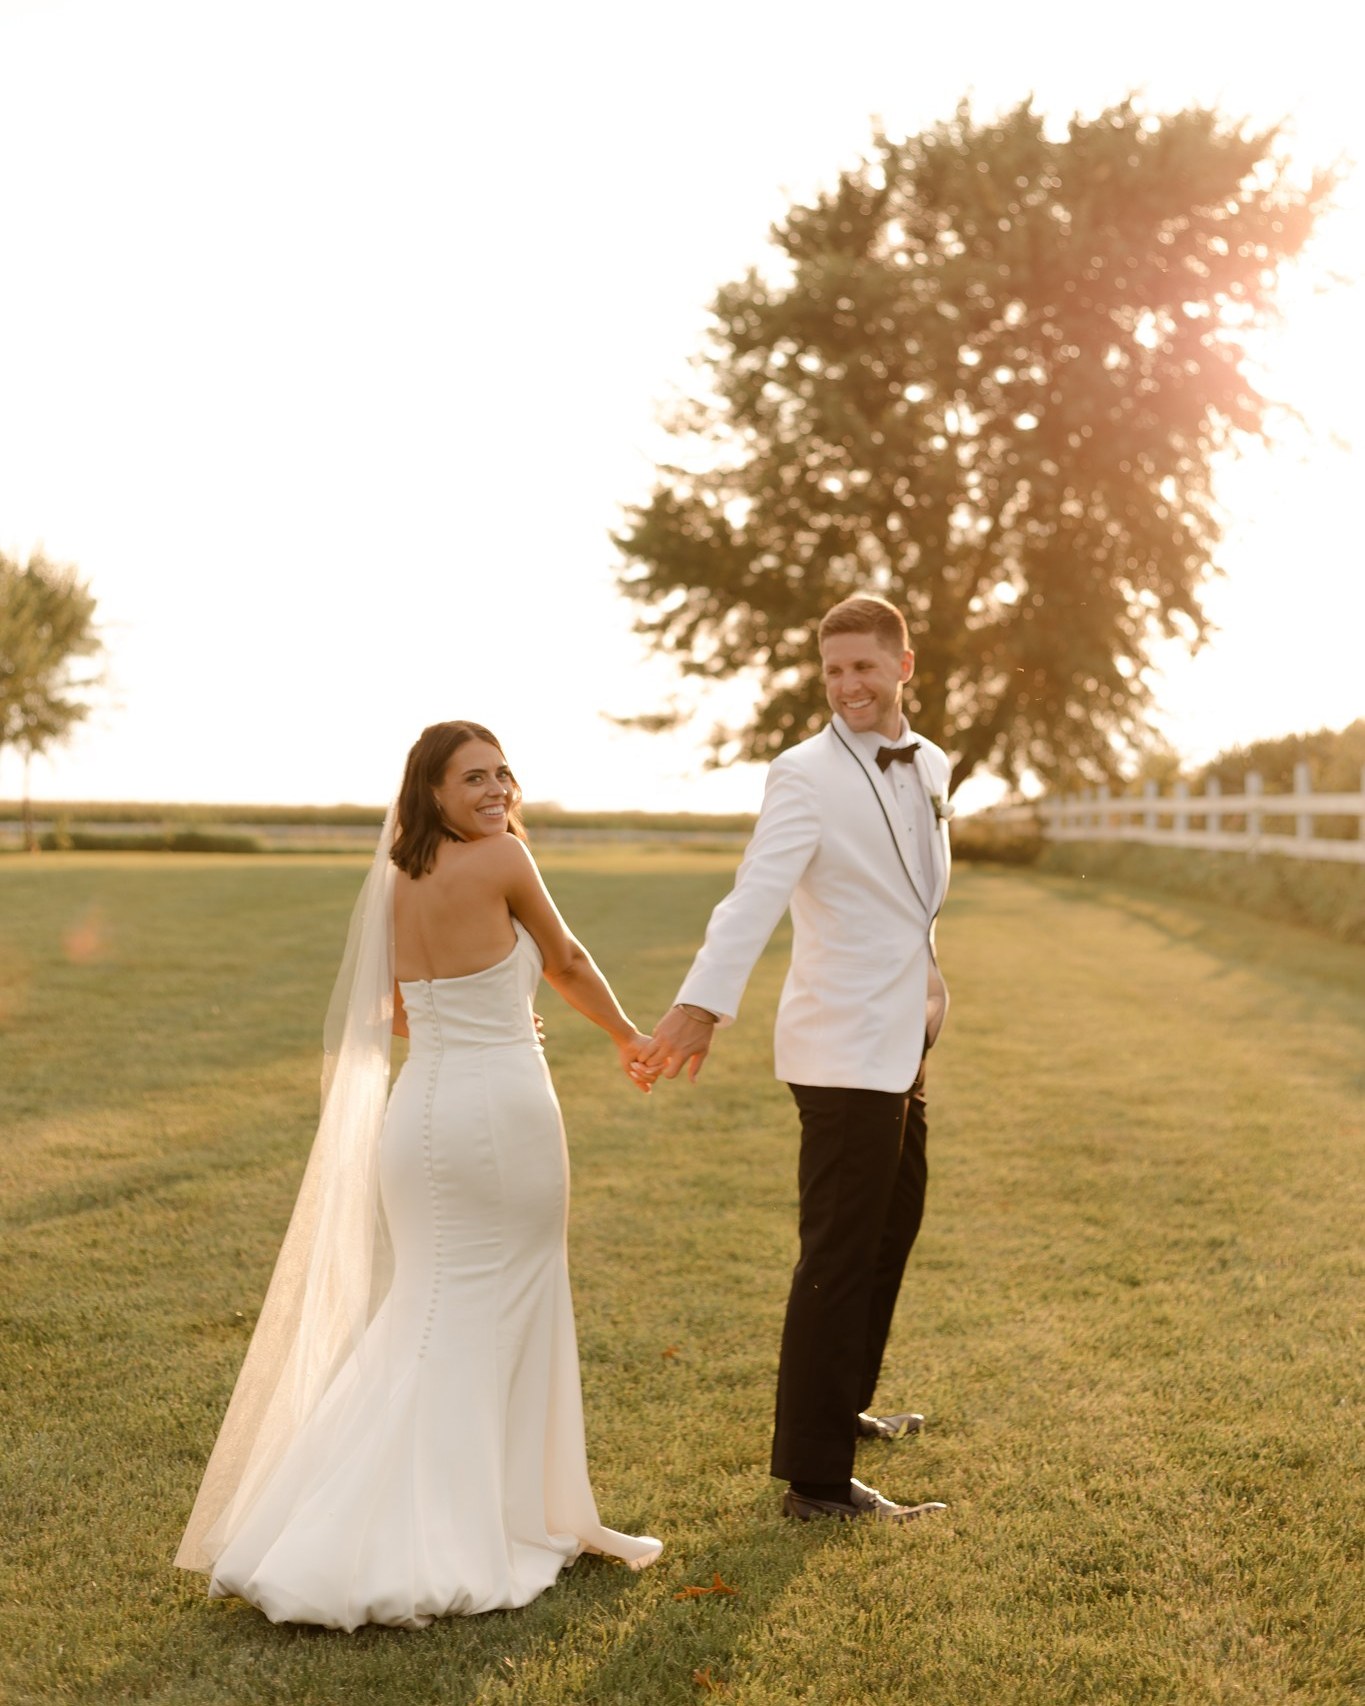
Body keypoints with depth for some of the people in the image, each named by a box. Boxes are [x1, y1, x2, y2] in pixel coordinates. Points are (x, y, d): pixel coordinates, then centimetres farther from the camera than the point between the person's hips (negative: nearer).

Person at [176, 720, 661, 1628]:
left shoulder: (399, 880, 9)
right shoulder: (502, 858, -11)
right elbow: (567, 962, 3)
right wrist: (628, 1036, 21)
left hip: (421, 1109, 7)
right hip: (502, 1112, -6)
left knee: (425, 1317, 15)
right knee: (497, 1319, 6)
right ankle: (444, 1546, 13)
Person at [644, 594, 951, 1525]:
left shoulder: (931, 765, 9)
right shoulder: (806, 776, -16)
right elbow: (757, 893, -30)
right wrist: (703, 1004, -41)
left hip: (904, 1045, 9)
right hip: (845, 1053, -8)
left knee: (892, 1234, 21)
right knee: (840, 1257, -4)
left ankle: (844, 1409, 40)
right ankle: (815, 1477, 6)